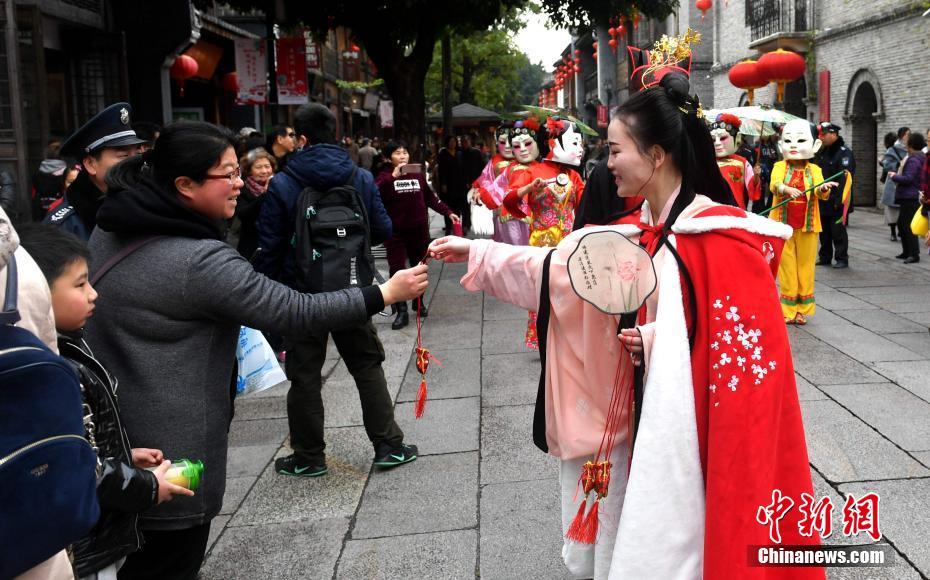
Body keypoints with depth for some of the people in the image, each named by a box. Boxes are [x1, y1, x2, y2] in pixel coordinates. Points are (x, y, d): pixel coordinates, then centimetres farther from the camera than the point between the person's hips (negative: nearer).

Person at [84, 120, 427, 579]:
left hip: (114, 440, 9)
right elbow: (294, 312, -22)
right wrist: (384, 294, -14)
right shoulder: (200, 261, -25)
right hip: (168, 455, -9)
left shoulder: (111, 231, 3)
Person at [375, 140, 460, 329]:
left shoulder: (418, 175, 6)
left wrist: (448, 212, 11)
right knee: (397, 271, -6)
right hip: (395, 232, -3)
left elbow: (430, 198, 15)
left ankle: (418, 302, 33)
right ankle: (402, 312, 0)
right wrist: (393, 176, -31)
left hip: (419, 230, 3)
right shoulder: (386, 176, -4)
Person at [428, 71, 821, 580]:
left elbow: (751, 342, -18)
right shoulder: (641, 235, 5)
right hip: (646, 422, 7)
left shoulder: (721, 238, -19)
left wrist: (660, 340, -21)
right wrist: (477, 254, 10)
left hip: (693, 430, -7)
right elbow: (562, 266, 10)